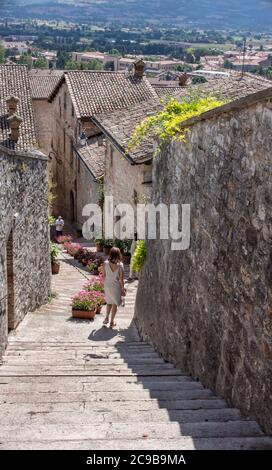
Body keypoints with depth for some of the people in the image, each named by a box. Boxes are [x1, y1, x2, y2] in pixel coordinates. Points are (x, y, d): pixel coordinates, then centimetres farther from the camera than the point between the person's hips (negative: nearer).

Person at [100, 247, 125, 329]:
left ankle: (107, 318, 20)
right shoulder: (120, 265, -18)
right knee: (115, 304, 13)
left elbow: (103, 276, -3)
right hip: (116, 286, -2)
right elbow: (121, 279, -12)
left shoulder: (105, 263, -12)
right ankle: (112, 322, 18)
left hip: (107, 286, 2)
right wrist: (123, 289, 1)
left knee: (109, 302, 25)